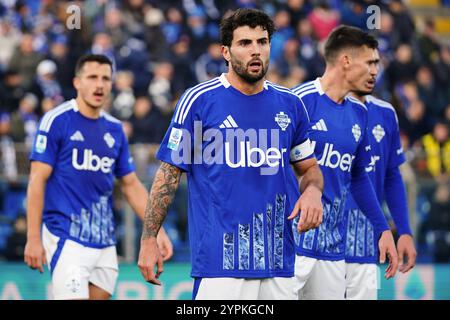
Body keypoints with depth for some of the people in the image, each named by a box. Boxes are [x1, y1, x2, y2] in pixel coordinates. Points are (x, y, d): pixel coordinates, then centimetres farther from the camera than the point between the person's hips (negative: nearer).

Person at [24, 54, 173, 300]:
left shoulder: (115, 129, 13)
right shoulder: (57, 120, -4)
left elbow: (131, 185, 19)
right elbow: (37, 181, -8)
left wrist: (157, 230, 10)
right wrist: (33, 239, -13)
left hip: (104, 241, 6)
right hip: (67, 239, -6)